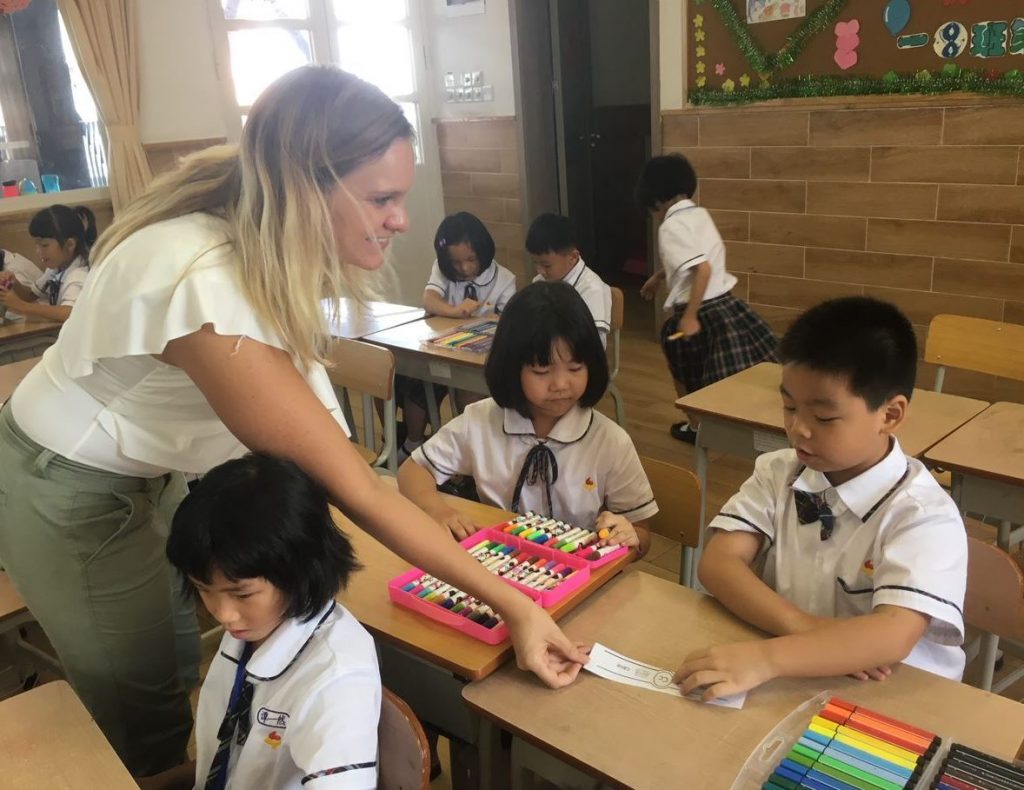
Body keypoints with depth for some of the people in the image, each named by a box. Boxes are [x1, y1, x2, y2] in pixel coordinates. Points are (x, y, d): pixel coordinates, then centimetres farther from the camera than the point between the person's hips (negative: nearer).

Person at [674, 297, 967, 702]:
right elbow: (717, 563, -9)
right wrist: (804, 628, -23)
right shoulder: (777, 473, 0)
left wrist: (764, 659, -38)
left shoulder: (925, 516, -14)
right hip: (791, 681, 3)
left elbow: (893, 636, -26)